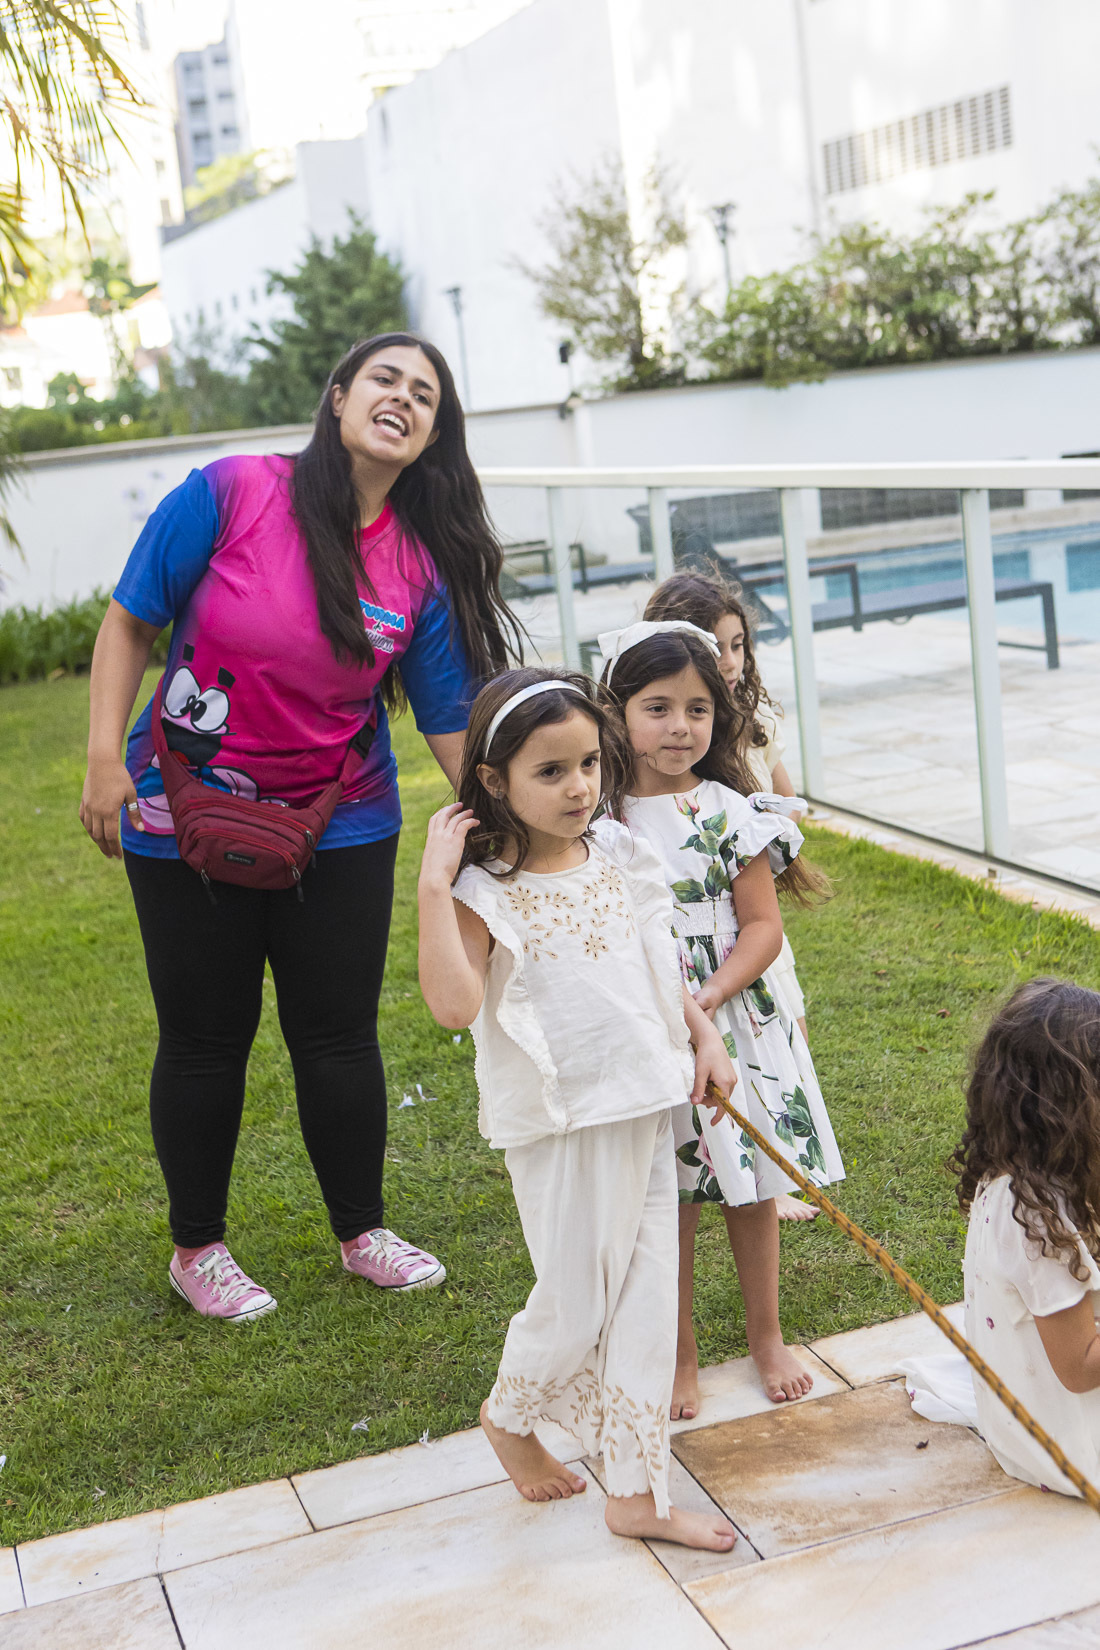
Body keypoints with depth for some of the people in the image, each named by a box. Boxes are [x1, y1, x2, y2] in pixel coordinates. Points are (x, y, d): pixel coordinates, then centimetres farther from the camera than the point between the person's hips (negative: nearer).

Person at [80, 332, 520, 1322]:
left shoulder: (425, 568, -7)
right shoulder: (230, 495, -16)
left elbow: (453, 721, -5)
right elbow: (131, 624, -7)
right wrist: (105, 757, -12)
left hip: (342, 825, 3)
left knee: (341, 1035, 11)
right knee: (207, 1038, 9)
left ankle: (362, 1233, 33)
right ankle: (197, 1247, 30)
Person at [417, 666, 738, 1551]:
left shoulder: (617, 856, 4)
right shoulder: (485, 889, -16)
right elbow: (455, 1003, -30)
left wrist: (706, 1035, 12)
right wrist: (433, 885, -31)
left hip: (646, 1106, 6)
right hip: (563, 1123, -6)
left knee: (647, 1304, 9)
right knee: (576, 1305, 5)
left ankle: (637, 1488, 21)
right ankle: (509, 1415, 36)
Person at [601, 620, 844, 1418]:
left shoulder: (732, 813, -4)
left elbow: (763, 926, -5)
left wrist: (705, 999, -18)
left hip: (737, 1024, 0)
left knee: (753, 1189, 12)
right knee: (668, 1201, 8)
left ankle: (768, 1337, 32)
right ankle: (680, 1358, 25)